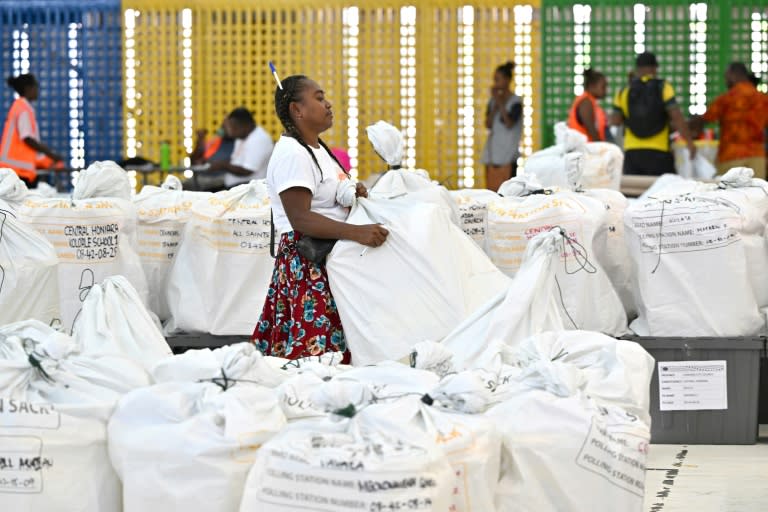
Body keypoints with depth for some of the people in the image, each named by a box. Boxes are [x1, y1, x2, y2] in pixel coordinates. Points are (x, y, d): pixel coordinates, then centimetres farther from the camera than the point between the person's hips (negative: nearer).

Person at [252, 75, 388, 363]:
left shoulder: (317, 149, 17)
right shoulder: (291, 154, -14)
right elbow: (300, 219, -23)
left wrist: (352, 195, 6)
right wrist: (357, 232, -30)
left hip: (331, 263, 10)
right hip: (306, 265, -10)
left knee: (336, 356, 4)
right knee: (313, 354, -14)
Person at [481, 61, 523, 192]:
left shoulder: (516, 101, -2)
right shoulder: (494, 100, 13)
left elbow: (509, 124, -13)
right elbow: (488, 124, 5)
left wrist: (500, 102, -9)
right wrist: (495, 105, -3)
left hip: (507, 154, -6)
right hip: (492, 153, 6)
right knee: (491, 189, 2)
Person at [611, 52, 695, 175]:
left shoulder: (624, 93, 6)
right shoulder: (662, 88, -3)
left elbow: (615, 121, 0)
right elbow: (676, 116, -11)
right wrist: (689, 141, -6)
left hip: (631, 152, 3)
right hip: (658, 153, -3)